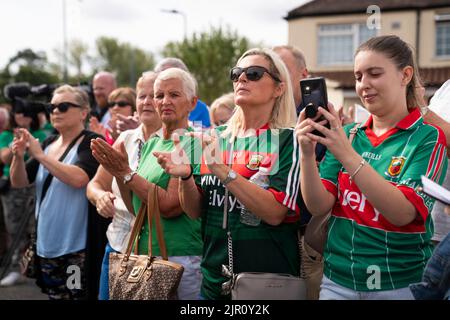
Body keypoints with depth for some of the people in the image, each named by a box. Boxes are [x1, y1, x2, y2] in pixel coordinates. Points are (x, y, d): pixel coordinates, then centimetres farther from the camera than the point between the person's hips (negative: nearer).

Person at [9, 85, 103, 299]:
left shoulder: (91, 142, -10)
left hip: (76, 245, -7)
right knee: (54, 295, 16)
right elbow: (18, 182, 9)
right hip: (47, 242, 7)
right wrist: (18, 157, -10)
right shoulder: (48, 144, 10)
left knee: (77, 295, -3)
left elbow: (78, 178, -26)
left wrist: (40, 155, -21)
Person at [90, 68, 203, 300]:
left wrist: (127, 174, -17)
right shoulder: (151, 143, 11)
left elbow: (170, 206, -19)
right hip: (142, 253, 7)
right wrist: (118, 173, -3)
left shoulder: (193, 144, -12)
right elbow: (136, 207, 11)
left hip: (178, 257, -7)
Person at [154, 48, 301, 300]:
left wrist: (222, 170, -26)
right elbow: (195, 210, 4)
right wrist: (185, 176, -15)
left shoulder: (288, 139, -9)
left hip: (269, 281, -4)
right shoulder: (216, 137, 4)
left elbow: (275, 212, -20)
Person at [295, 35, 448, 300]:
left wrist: (346, 155, -28)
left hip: (401, 285, -3)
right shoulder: (347, 135, 3)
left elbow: (403, 212, -21)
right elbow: (319, 206, -5)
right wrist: (308, 154, -20)